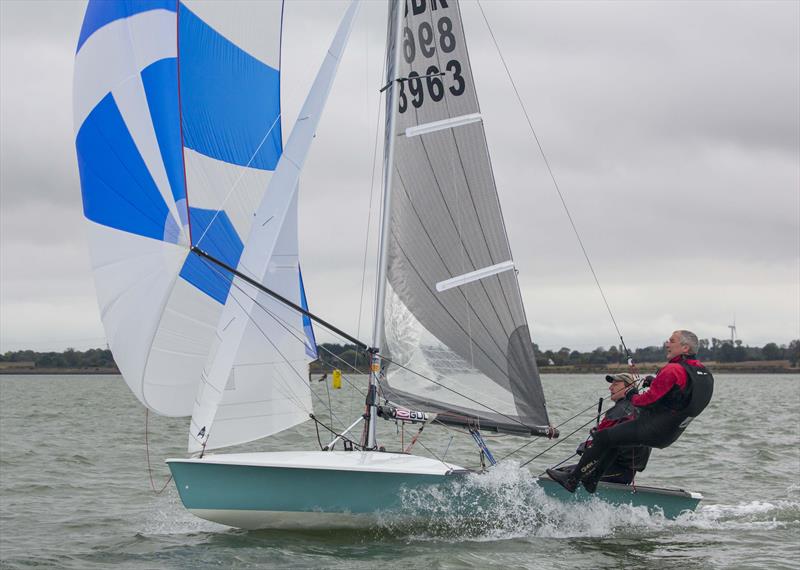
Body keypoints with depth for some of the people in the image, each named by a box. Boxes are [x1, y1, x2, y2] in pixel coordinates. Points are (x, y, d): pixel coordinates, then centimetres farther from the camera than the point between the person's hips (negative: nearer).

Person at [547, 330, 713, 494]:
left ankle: (571, 480, 9)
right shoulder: (704, 372, 5)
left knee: (602, 438, 1)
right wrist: (654, 382, 13)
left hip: (652, 431, -9)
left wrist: (631, 397, 1)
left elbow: (649, 399, -20)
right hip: (670, 435, 9)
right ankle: (591, 481, 29)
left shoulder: (673, 370, -23)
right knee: (615, 437, 26)